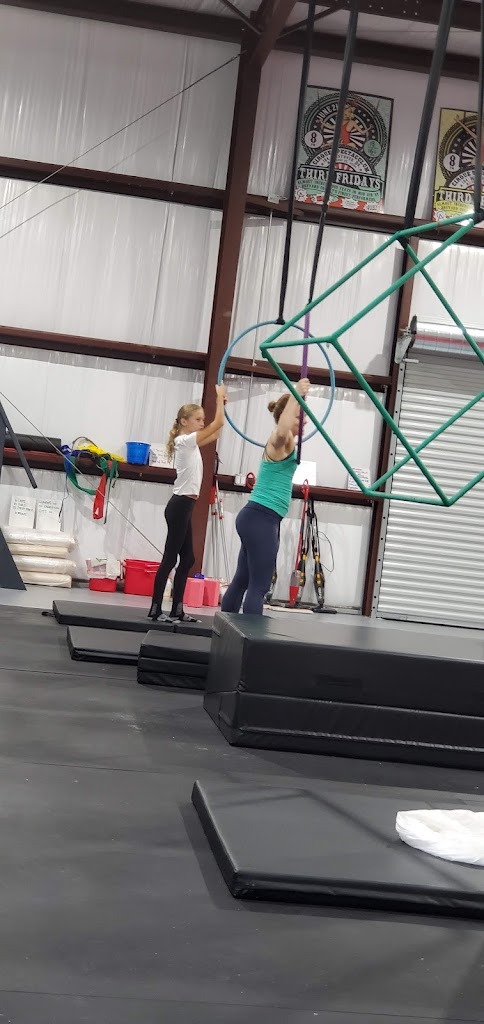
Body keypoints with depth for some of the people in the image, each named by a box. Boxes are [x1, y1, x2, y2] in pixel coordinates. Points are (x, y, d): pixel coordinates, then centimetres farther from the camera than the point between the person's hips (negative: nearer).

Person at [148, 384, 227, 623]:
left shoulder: (191, 443, 16)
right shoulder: (185, 441, -11)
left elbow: (216, 431, 24)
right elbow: (217, 424, -13)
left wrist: (222, 403, 18)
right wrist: (219, 396, -3)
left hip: (183, 506, 10)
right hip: (180, 506, -10)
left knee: (187, 559, 10)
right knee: (170, 558, -7)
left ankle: (177, 608, 14)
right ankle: (155, 609, -3)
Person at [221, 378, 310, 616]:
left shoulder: (285, 442, 15)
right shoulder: (280, 441, -13)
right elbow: (282, 429, -38)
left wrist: (299, 396, 37)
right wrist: (295, 395, -33)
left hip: (258, 518, 10)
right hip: (260, 518, -10)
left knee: (242, 580, 14)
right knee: (258, 585, -10)